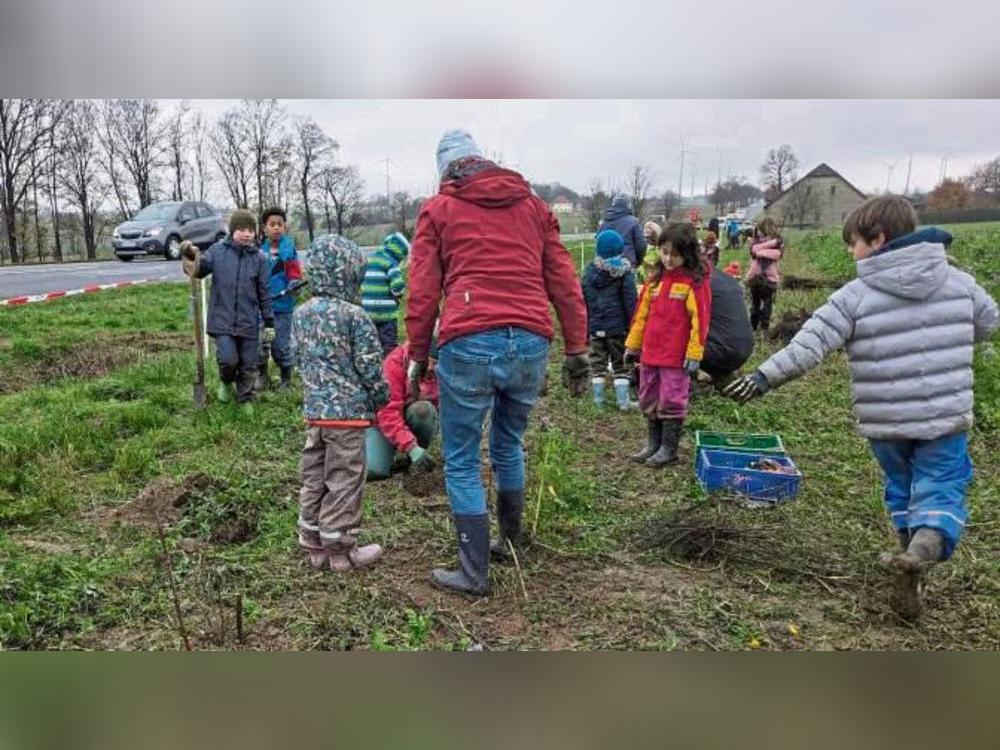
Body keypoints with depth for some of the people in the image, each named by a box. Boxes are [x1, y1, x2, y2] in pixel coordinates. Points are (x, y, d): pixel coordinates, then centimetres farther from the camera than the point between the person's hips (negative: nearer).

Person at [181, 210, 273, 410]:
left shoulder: (259, 258, 0)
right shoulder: (217, 251, -1)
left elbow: (264, 293, 3)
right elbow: (198, 270, 1)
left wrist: (269, 323, 3)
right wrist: (190, 257, -21)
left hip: (249, 323, 1)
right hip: (222, 320, -1)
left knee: (249, 365, 8)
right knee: (228, 359, -11)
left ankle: (245, 399, 28)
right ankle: (226, 382, 23)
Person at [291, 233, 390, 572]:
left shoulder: (301, 314, 5)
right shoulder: (353, 315, -14)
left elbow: (298, 357, 14)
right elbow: (370, 365, -11)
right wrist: (380, 396, 5)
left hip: (313, 409, 7)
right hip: (349, 411, -7)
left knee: (314, 478, 15)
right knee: (344, 480, 3)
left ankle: (313, 544, 26)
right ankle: (341, 548, 13)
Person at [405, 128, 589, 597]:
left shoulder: (438, 209, 11)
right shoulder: (532, 205, 19)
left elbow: (422, 292, 5)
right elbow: (564, 282, 14)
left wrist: (417, 355, 13)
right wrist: (576, 350, 16)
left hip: (469, 345, -4)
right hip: (531, 344, 4)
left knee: (461, 463, 9)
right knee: (509, 445, 25)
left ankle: (475, 572, 13)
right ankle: (511, 540, 41)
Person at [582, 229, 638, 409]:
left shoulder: (590, 270, 1)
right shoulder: (624, 271, -6)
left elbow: (584, 300, 4)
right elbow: (630, 301, -7)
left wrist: (585, 326, 10)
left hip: (595, 326, 2)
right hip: (618, 326, -2)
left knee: (597, 363, 10)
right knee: (620, 364, 7)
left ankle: (598, 400, 13)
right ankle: (623, 401, 8)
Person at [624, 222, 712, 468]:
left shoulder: (695, 281, -10)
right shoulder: (655, 278, 9)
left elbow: (700, 319, -12)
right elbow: (641, 313, 13)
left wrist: (694, 354, -14)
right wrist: (632, 345, 13)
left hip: (677, 356, -6)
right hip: (650, 353, 7)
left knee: (672, 401, 3)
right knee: (649, 401, 14)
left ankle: (669, 448, 16)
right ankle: (654, 444, 28)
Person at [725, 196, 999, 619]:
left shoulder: (856, 296, -12)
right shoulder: (960, 282, 1)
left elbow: (809, 345, -20)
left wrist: (765, 377, -16)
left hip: (884, 422, -1)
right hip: (946, 417, 1)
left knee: (900, 485, 21)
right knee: (941, 487, 6)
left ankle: (911, 552, 29)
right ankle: (929, 542, -20)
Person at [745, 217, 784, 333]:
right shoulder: (756, 241, 5)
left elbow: (778, 254, -14)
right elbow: (755, 249, -18)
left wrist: (761, 251, -15)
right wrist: (772, 243, -17)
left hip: (770, 278, 0)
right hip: (755, 277, 0)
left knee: (767, 306, 5)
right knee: (755, 305, 10)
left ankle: (764, 328, 10)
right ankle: (753, 328, 16)